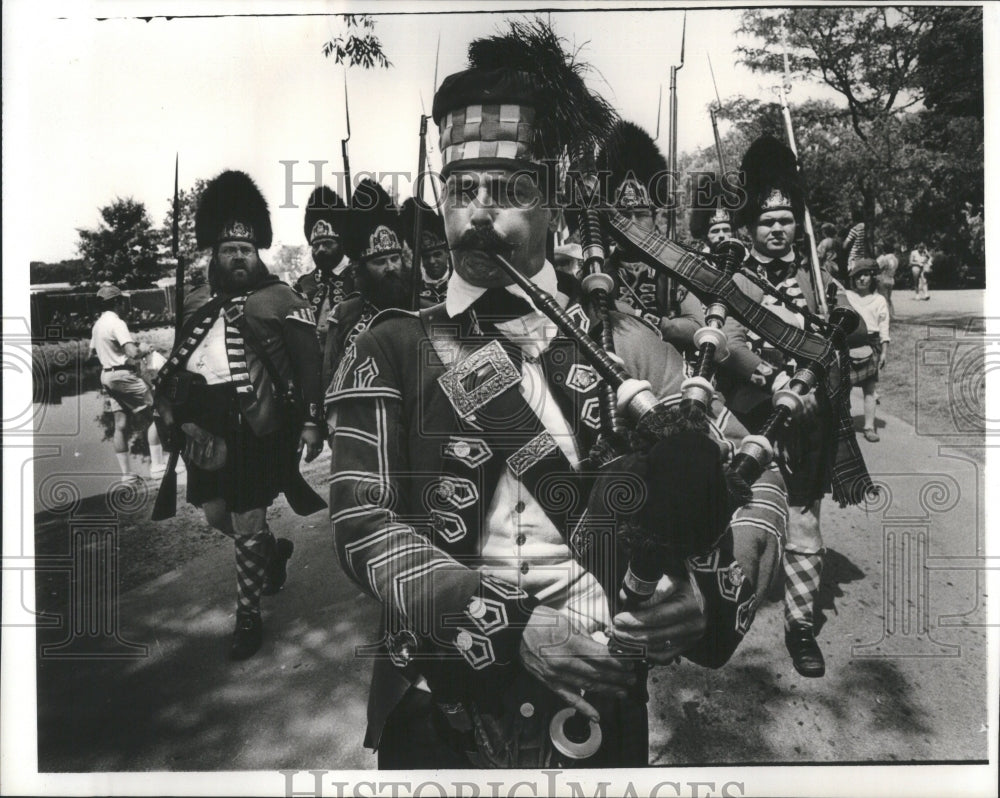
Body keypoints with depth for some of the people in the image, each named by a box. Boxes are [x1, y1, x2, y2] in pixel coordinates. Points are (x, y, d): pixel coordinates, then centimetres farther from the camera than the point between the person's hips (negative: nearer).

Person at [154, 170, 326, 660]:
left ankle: (248, 617, 18)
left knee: (247, 524, 1)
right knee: (216, 515, 17)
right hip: (205, 428, 6)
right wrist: (171, 406, 13)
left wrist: (311, 423, -16)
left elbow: (308, 365, -10)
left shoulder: (281, 302, -7)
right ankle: (275, 549, 46)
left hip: (253, 431, -6)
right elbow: (178, 363, 19)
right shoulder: (197, 306, 10)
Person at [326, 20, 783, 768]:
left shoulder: (618, 341, 0)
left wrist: (713, 591, -18)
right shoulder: (390, 351, -2)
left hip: (598, 702, 1)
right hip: (440, 709, 0)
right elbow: (362, 522, -11)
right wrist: (512, 626, -22)